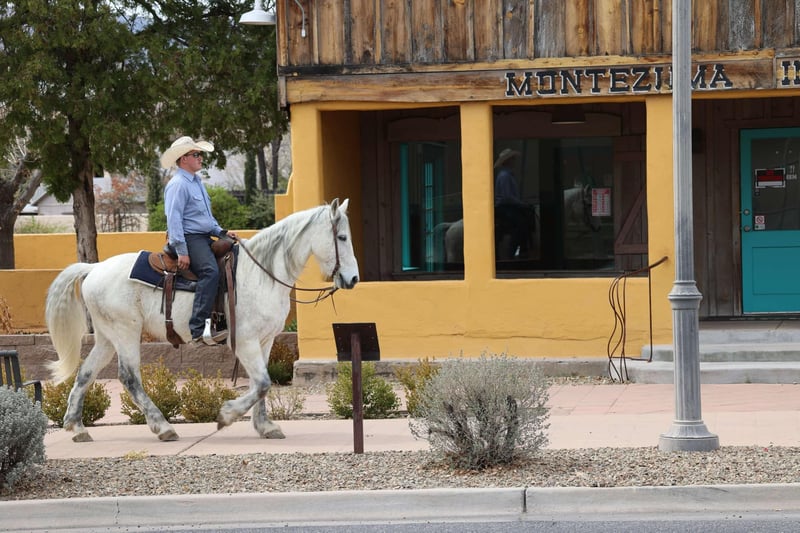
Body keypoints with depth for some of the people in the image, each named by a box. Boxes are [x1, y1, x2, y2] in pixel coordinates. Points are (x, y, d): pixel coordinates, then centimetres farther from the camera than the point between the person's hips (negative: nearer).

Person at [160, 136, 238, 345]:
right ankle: (199, 329, -37)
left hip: (204, 239, 11)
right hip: (190, 239, -11)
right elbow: (174, 218, -17)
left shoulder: (196, 182, 21)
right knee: (210, 271, -30)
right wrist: (181, 251, -23)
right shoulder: (178, 184, -10)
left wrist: (221, 232, 16)